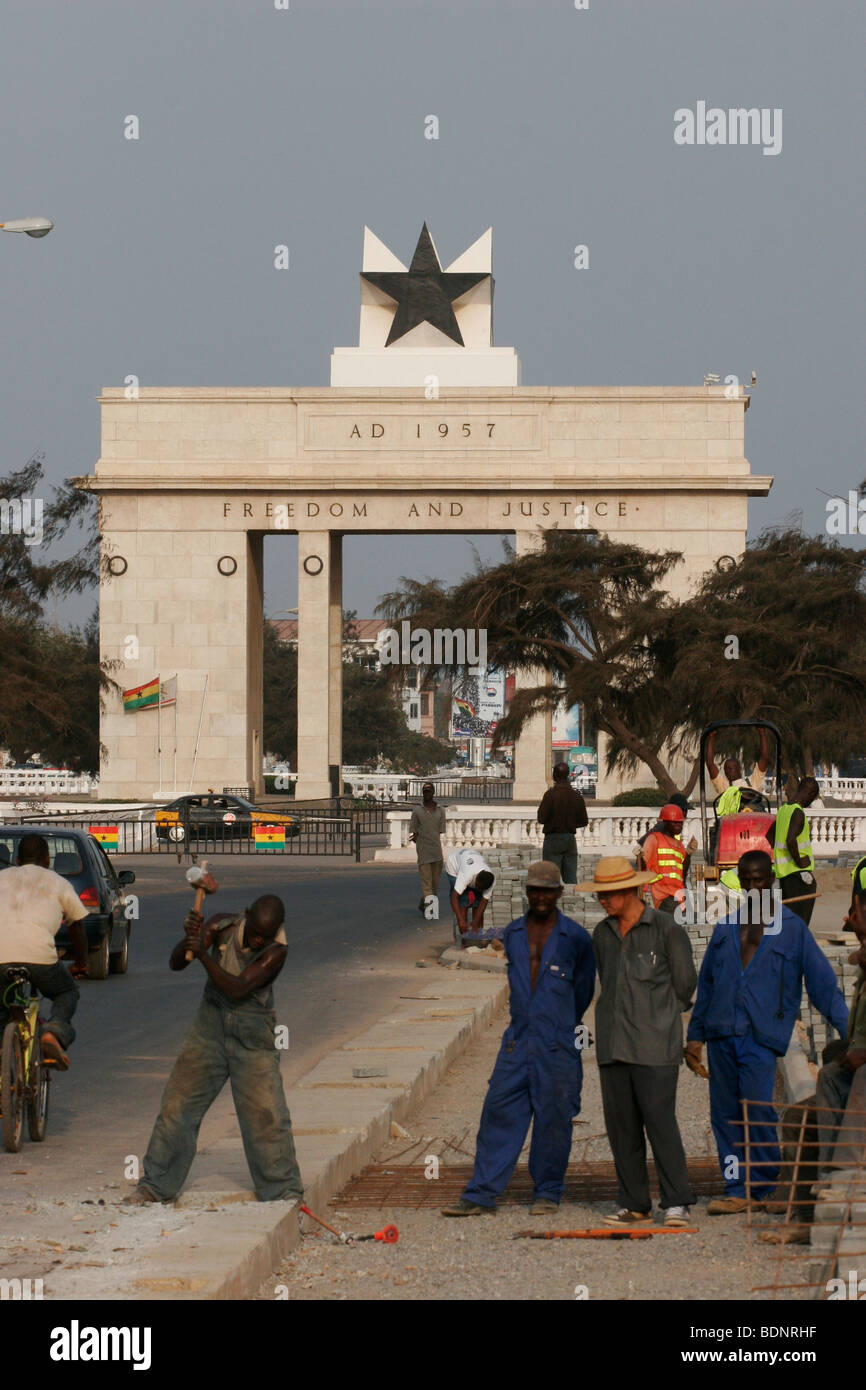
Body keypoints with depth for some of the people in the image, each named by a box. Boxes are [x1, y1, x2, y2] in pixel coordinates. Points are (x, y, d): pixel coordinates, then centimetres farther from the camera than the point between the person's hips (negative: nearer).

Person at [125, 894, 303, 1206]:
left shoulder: (275, 952, -17)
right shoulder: (222, 926, -7)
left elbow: (239, 988, -27)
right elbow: (175, 963, -5)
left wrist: (203, 954, -37)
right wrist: (189, 939, -26)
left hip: (253, 1038, -3)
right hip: (210, 1028, 3)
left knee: (265, 1113, -7)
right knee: (178, 1102, 2)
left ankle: (282, 1190, 7)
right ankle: (156, 1184, 12)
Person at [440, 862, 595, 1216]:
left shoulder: (575, 938, -2)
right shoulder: (513, 934, 10)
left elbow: (583, 989, 11)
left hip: (557, 1047, -3)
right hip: (517, 1041, 4)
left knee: (552, 1119, 2)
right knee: (499, 1114, 1)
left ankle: (547, 1193, 16)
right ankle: (480, 1195, 3)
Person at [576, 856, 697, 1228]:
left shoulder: (665, 928, -4)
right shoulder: (602, 934, 12)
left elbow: (684, 983, 3)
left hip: (654, 1046, -6)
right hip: (613, 1043, 6)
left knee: (660, 1122, -10)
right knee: (621, 1127, 4)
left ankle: (677, 1203, -4)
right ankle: (634, 1206, 10)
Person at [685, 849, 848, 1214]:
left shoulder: (793, 929, 5)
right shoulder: (726, 930, 16)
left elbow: (823, 983, 3)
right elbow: (706, 985, 22)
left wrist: (849, 1031, -4)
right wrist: (695, 1034, 18)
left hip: (762, 1037, -4)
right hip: (722, 1034, 4)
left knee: (757, 1112, -12)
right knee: (725, 1114, 3)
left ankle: (764, 1185, 3)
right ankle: (738, 1188, 9)